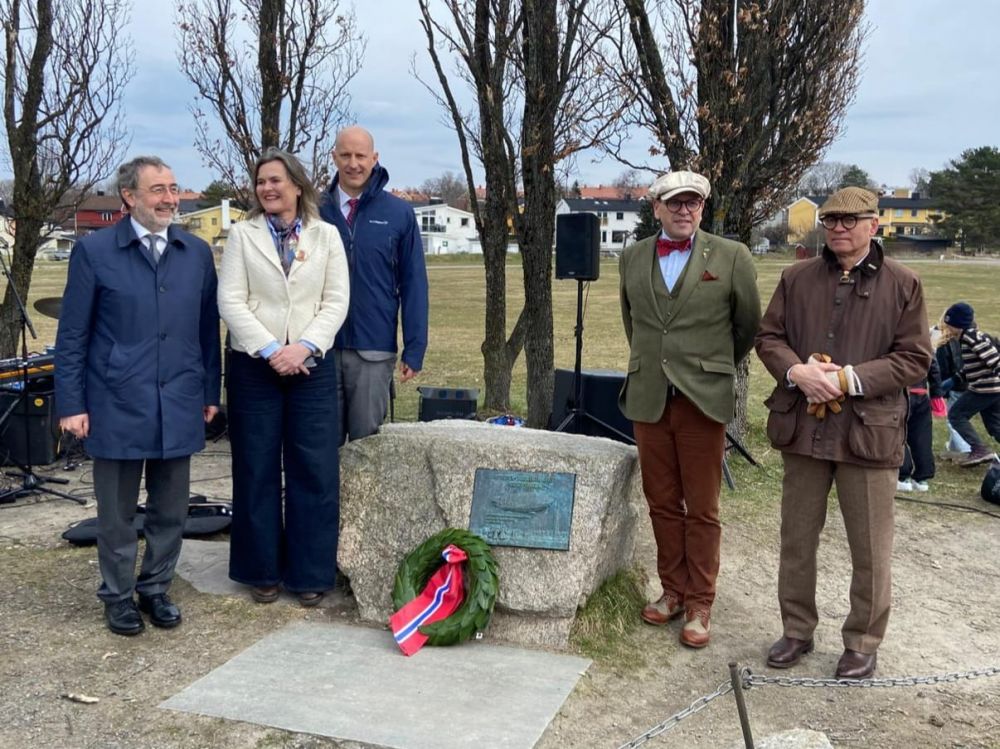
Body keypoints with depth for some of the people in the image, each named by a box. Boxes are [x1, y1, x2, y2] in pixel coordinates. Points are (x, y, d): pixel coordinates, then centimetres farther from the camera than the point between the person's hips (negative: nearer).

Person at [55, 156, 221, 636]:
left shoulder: (197, 253, 7)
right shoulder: (94, 251, -3)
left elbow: (208, 329, 10)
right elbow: (72, 335, -2)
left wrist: (210, 391, 8)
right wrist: (71, 404, -6)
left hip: (179, 407, 3)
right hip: (117, 406, -3)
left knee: (170, 510, 11)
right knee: (117, 512, 10)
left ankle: (155, 589, 30)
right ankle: (117, 595, 27)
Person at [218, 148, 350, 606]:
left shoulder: (326, 236, 7)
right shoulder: (242, 235, 5)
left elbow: (337, 302, 1)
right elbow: (230, 301, -3)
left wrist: (304, 346, -13)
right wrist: (270, 350, -14)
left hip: (312, 366, 0)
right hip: (254, 366, 0)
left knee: (314, 470, 0)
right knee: (257, 470, 5)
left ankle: (309, 573, 12)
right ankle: (262, 571, 18)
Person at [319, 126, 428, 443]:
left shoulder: (399, 213, -1)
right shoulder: (316, 211, 2)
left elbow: (413, 284, 0)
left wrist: (414, 349, -4)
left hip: (374, 350, -1)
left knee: (366, 439, 9)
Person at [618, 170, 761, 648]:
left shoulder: (731, 257, -2)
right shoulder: (632, 258, 8)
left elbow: (749, 325, 8)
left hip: (703, 399, -3)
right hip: (648, 398, 3)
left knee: (702, 511, 4)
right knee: (662, 504, 12)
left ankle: (700, 605, 15)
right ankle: (672, 591, 26)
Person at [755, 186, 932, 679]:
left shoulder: (902, 284, -2)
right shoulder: (797, 278, 7)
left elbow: (914, 358, -5)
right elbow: (768, 336, 9)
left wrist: (849, 379, -16)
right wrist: (796, 370, -12)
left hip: (869, 432, -3)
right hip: (803, 429, 3)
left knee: (870, 551, 7)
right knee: (796, 539, 14)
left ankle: (863, 643, 24)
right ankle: (797, 629, 31)